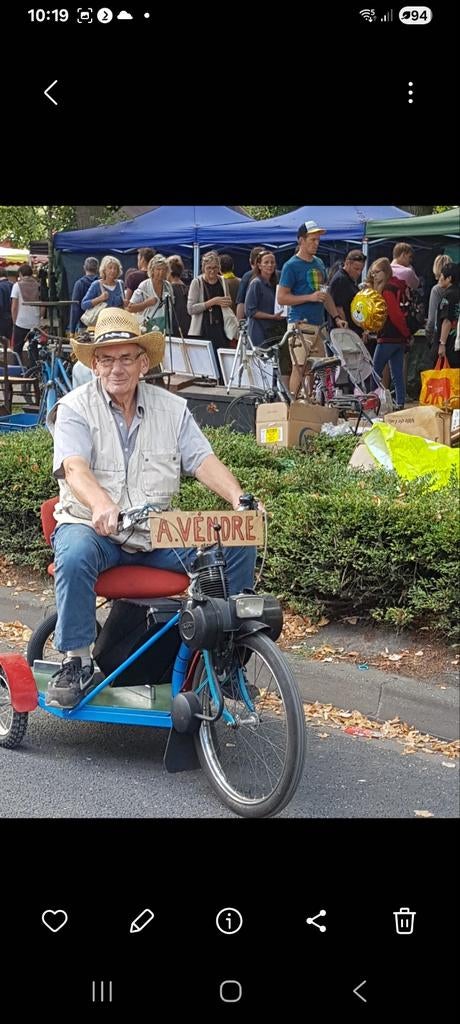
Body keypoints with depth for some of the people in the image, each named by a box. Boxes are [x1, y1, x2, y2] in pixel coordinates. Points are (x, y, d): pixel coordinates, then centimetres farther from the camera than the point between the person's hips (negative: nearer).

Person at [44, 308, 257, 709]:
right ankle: (76, 663, -20)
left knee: (238, 546, -15)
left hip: (159, 533, 3)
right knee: (75, 555, -37)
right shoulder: (75, 408, -2)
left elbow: (204, 461, 0)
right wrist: (102, 505, -41)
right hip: (91, 526, -3)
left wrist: (238, 498, -21)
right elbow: (74, 469, -19)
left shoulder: (173, 409, 10)